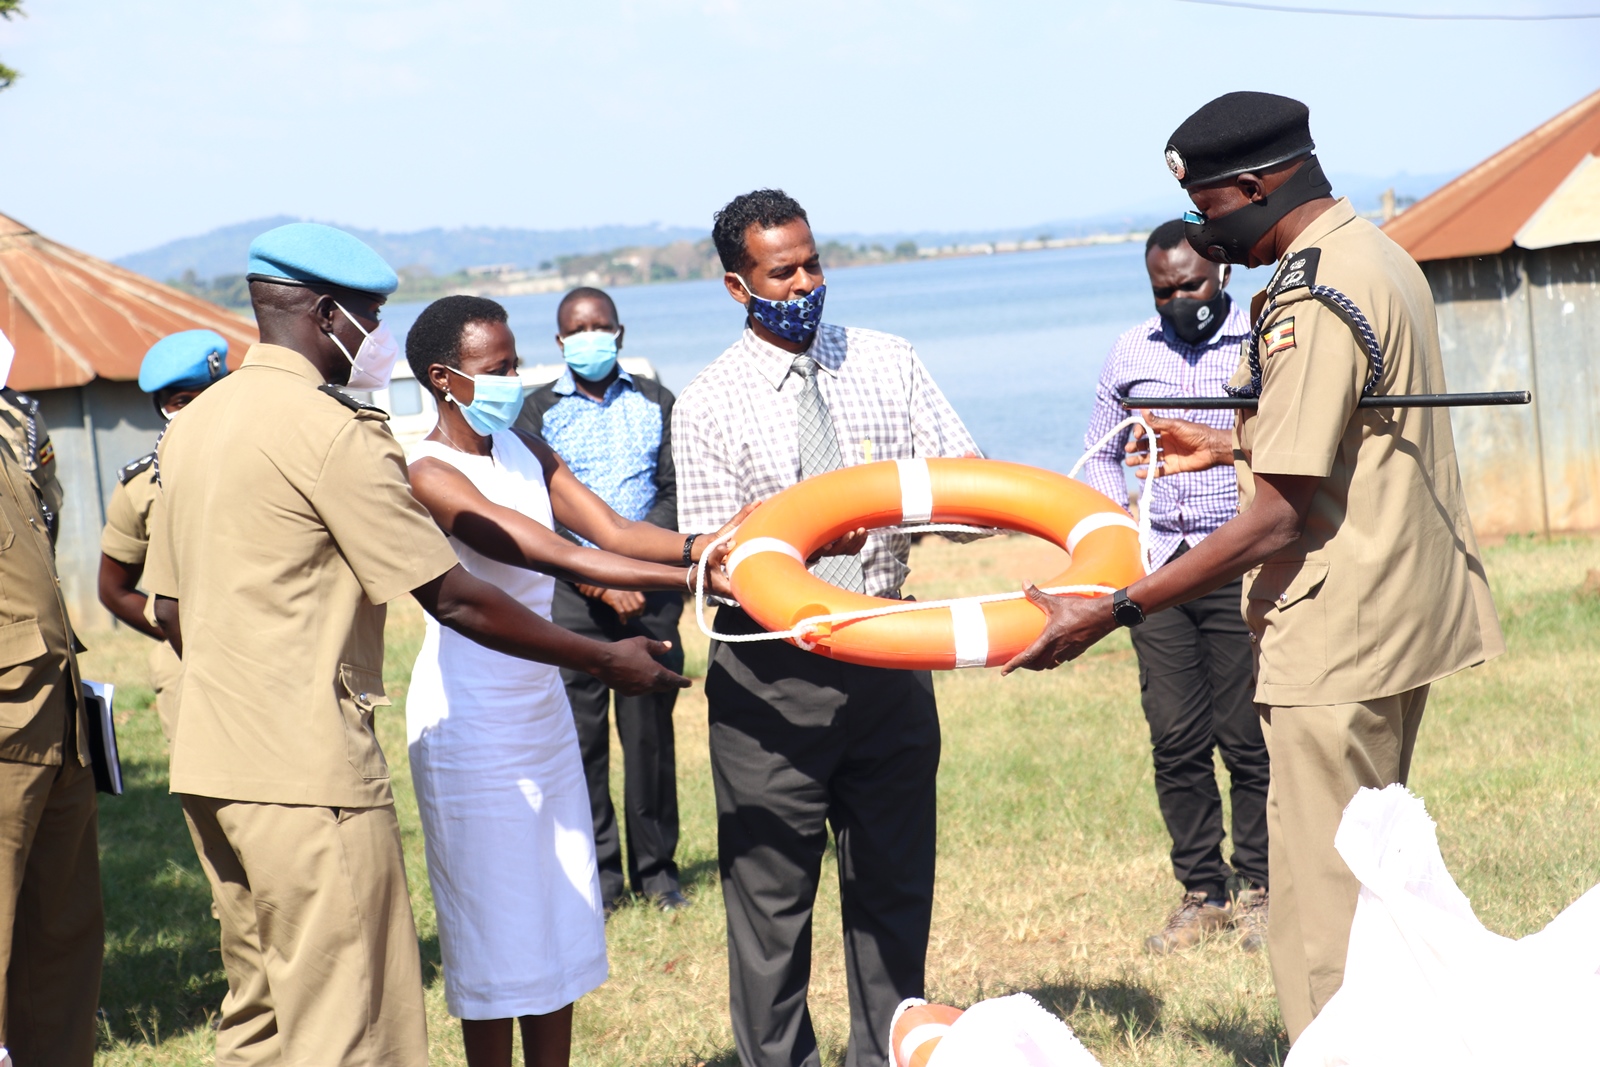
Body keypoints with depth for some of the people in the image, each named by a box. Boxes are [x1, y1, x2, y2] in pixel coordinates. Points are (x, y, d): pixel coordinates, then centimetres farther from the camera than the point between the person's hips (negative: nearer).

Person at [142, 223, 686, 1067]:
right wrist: (606, 660, -5)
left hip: (210, 764, 9)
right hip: (309, 774, -9)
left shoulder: (194, 424, 13)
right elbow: (455, 600, -13)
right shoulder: (331, 430, -14)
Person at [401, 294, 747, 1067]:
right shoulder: (431, 475, -20)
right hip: (470, 721, -8)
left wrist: (704, 545, -23)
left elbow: (611, 529, -4)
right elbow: (557, 557, -29)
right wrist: (698, 579, -35)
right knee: (498, 930, 0)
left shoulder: (522, 448, 7)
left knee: (560, 924, 12)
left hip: (540, 708, 8)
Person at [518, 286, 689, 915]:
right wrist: (600, 582, -12)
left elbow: (673, 491, 5)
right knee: (582, 733, -3)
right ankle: (599, 874, 5)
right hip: (572, 596, -1)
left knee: (651, 728, 3)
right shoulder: (538, 413, 5)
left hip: (651, 587, 1)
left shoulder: (654, 403, 11)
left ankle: (655, 868, 13)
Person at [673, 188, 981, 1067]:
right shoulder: (709, 404, -4)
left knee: (895, 882, 11)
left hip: (886, 656, 3)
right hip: (772, 671, -3)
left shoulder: (887, 363, 6)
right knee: (771, 889, 1)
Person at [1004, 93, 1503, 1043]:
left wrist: (1110, 614, -22)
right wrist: (1233, 446, 22)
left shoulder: (1312, 303, -20)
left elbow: (1276, 524, -23)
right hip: (1401, 611, 11)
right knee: (1365, 884, 20)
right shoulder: (1377, 253, 12)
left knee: (1322, 912, -7)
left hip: (1339, 637, -11)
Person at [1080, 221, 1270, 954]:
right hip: (1156, 564, 4)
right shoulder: (1131, 352, 11)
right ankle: (1201, 891, 14)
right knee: (1175, 739, 4)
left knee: (1246, 734, -1)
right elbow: (1100, 454, 21)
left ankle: (1260, 888, 11)